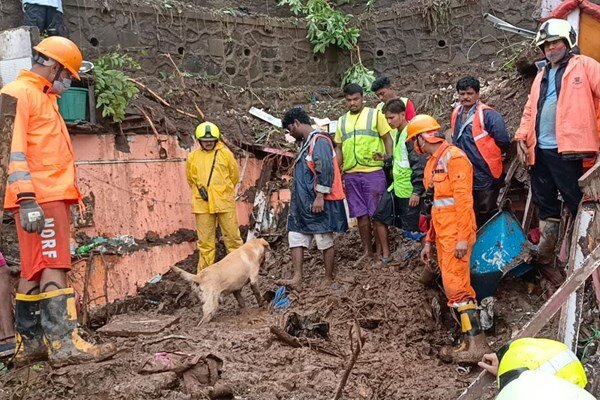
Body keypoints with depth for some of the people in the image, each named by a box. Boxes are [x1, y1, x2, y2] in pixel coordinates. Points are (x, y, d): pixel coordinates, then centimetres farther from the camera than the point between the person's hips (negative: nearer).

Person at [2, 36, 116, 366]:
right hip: (39, 199, -10)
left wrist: (65, 196, 22)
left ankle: (29, 344, 14)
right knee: (53, 267, -15)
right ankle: (64, 343, -17)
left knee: (35, 271, 9)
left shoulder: (43, 98, 25)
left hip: (53, 197, 10)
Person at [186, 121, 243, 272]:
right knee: (205, 240, 7)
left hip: (224, 202, -1)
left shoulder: (225, 153, 1)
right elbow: (191, 179, 18)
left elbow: (234, 175, 11)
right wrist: (200, 190, 8)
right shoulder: (193, 157, 4)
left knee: (232, 235, 4)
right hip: (202, 204, 1)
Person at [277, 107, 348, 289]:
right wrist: (297, 202, 23)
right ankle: (297, 278, 4)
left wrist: (320, 197, -23)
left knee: (325, 242, 1)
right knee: (296, 238, 4)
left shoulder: (319, 141, -13)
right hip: (303, 203, 10)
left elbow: (326, 170, -22)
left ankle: (329, 280, 10)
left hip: (320, 203, -10)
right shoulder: (306, 143, 18)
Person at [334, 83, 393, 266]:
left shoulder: (375, 115, 2)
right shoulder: (342, 121, 15)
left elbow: (388, 139, 1)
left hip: (373, 171, -4)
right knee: (361, 215, 9)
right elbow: (339, 148, 17)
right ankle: (368, 251, 20)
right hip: (351, 174, 4)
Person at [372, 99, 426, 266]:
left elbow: (420, 164, -21)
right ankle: (386, 255, 22)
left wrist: (417, 191, -21)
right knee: (379, 216, 12)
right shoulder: (398, 133, 12)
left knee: (413, 227, -3)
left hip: (409, 192, -10)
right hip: (396, 189, 10)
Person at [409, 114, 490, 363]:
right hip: (442, 235, 9)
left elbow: (463, 199, -17)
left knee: (455, 286, -14)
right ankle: (468, 342, 12)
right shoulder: (433, 163, 19)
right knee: (454, 286, 8)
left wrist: (463, 237, -22)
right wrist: (429, 241, 22)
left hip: (456, 235, -9)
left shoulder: (453, 157, -9)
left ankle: (477, 345, -12)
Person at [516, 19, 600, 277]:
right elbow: (530, 110, 20)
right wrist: (521, 137, 6)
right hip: (538, 151, 7)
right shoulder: (541, 76, 20)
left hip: (565, 150, -6)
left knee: (578, 204, -3)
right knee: (546, 207, 12)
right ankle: (544, 260, 20)